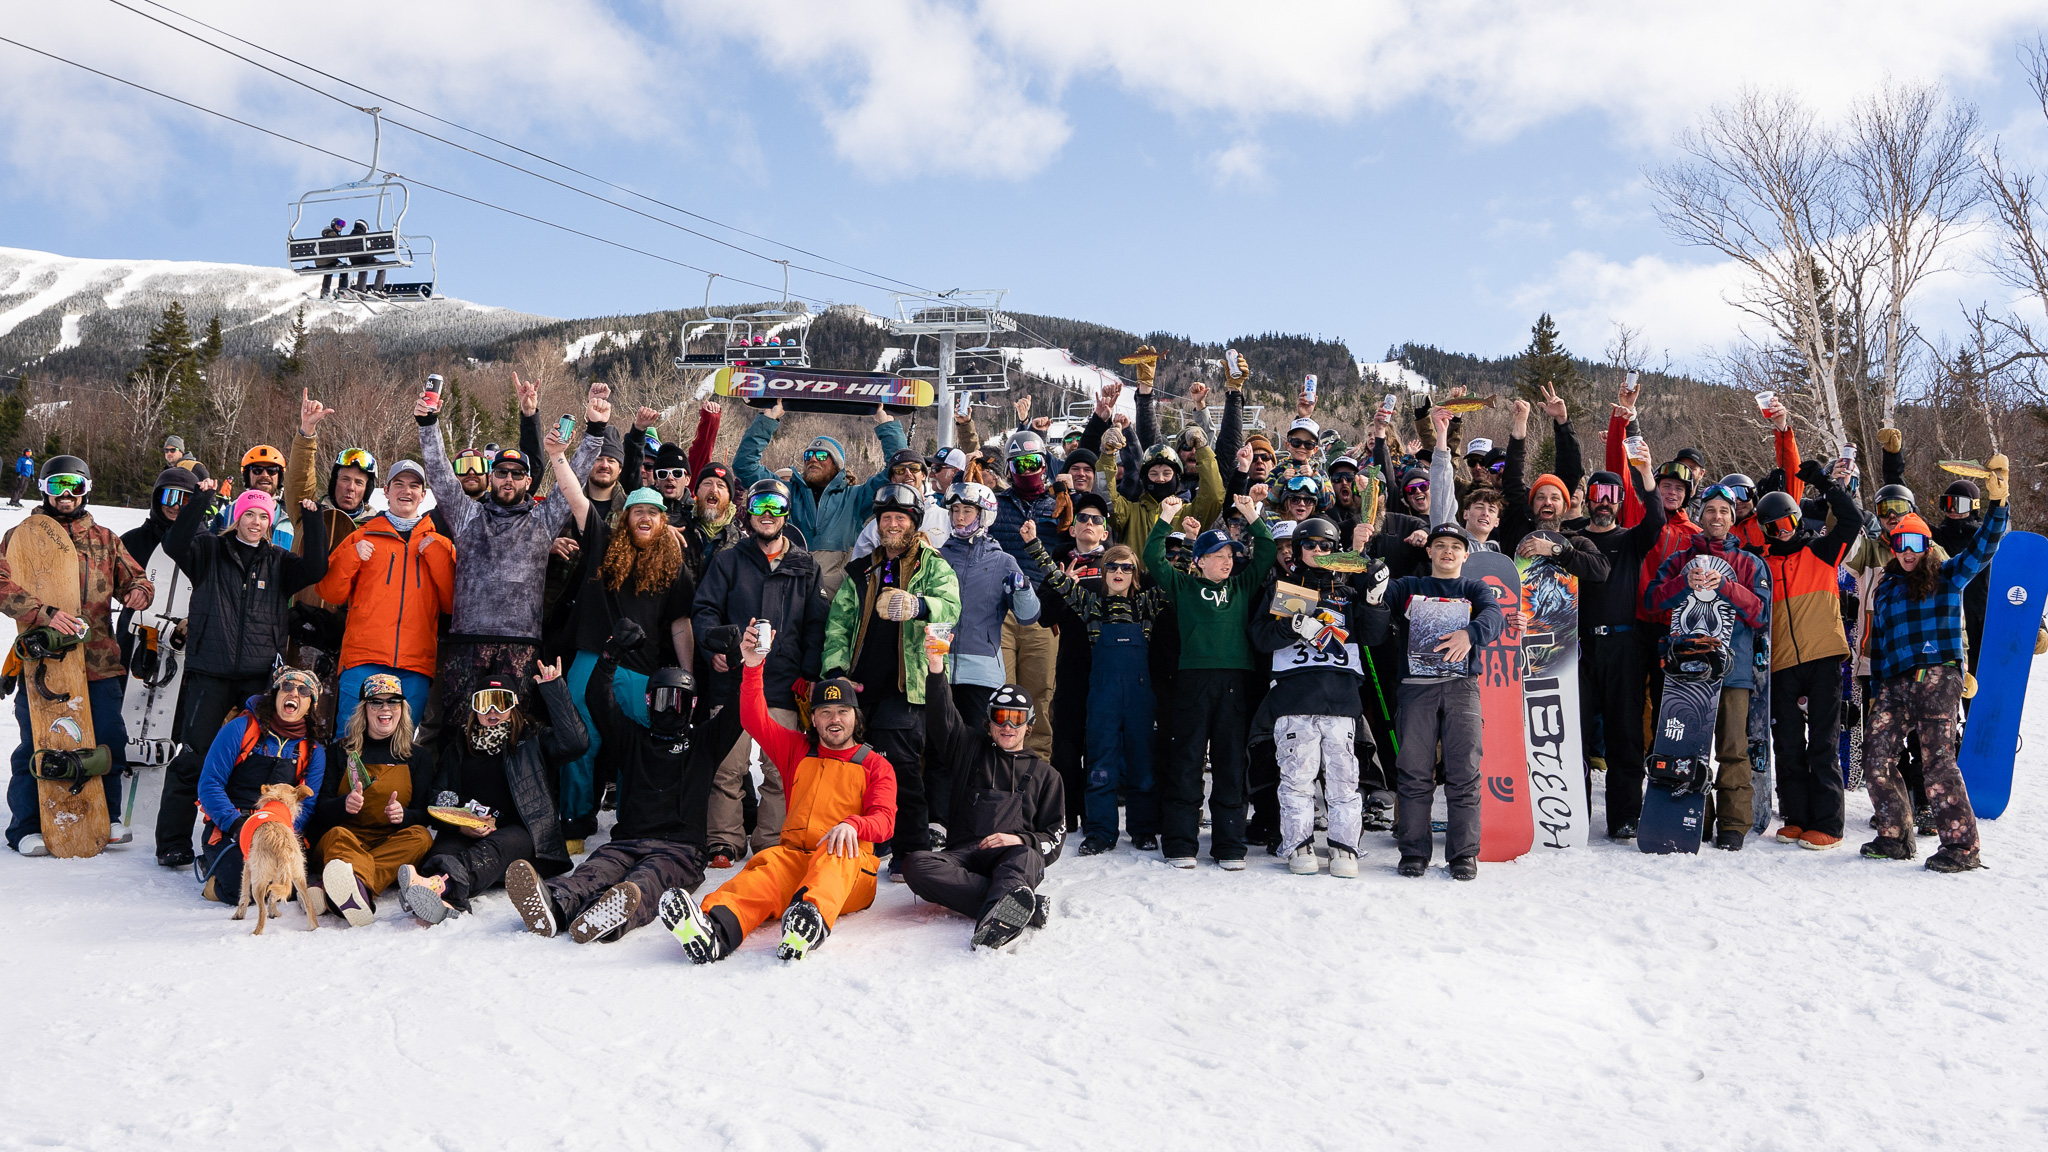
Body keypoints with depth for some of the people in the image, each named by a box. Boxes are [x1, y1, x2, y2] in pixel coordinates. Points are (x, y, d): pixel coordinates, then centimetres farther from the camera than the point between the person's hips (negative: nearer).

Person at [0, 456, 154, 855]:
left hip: (99, 661, 3)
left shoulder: (105, 539, 16)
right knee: (36, 745, 0)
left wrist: (139, 591, -8)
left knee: (110, 740, 3)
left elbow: (133, 576, 18)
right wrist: (45, 613, -22)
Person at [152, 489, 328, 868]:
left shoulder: (279, 562, 15)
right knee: (194, 756, -3)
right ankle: (172, 842, 4)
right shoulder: (210, 551, 10)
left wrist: (314, 523, -7)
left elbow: (316, 569, 0)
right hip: (210, 672, -2)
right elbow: (175, 545, -7)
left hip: (259, 677, 2)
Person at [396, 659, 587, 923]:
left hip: (522, 834, -3)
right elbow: (441, 802, 21)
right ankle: (444, 901, -67)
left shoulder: (532, 740, 16)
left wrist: (554, 688, -1)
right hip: (468, 835, 3)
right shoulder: (457, 748, 25)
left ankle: (442, 885, -69)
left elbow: (575, 741, -4)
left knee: (495, 846, -38)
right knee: (444, 846, -33)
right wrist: (460, 826, -3)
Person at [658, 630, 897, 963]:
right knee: (767, 864, -33)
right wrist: (753, 667, -2)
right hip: (794, 857, 2)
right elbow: (755, 720, 13)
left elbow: (884, 820, 1)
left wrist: (852, 824, -22)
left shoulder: (876, 765, 17)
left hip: (849, 874, -2)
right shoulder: (798, 750, 26)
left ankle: (812, 917, -70)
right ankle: (716, 928, -64)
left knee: (836, 853, -37)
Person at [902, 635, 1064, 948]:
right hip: (962, 855, 1)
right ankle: (1020, 905, -47)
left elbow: (1054, 839, 16)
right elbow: (942, 719, 5)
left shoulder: (1045, 775, 25)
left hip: (1011, 856, -1)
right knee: (916, 864, -34)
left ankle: (998, 913, -71)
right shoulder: (971, 751, 25)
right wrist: (936, 670, -12)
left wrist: (1020, 839, -6)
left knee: (1026, 857, -39)